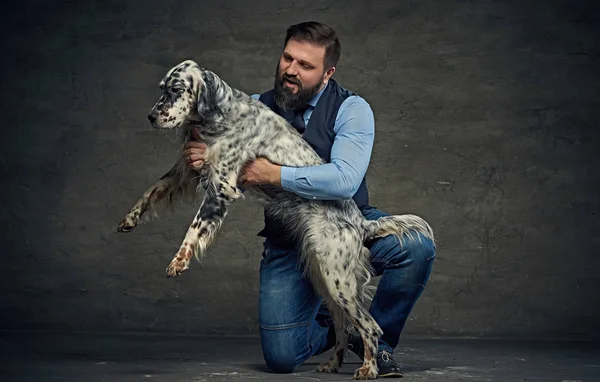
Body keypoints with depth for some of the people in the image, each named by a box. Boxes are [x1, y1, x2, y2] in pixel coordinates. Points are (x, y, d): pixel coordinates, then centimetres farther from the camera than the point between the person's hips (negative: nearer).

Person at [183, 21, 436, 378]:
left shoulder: (351, 108, -13)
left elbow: (344, 180, -29)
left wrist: (275, 174, -28)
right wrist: (208, 162, -21)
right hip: (288, 240, 2)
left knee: (416, 246, -31)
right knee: (282, 357, -13)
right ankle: (331, 326, 25)